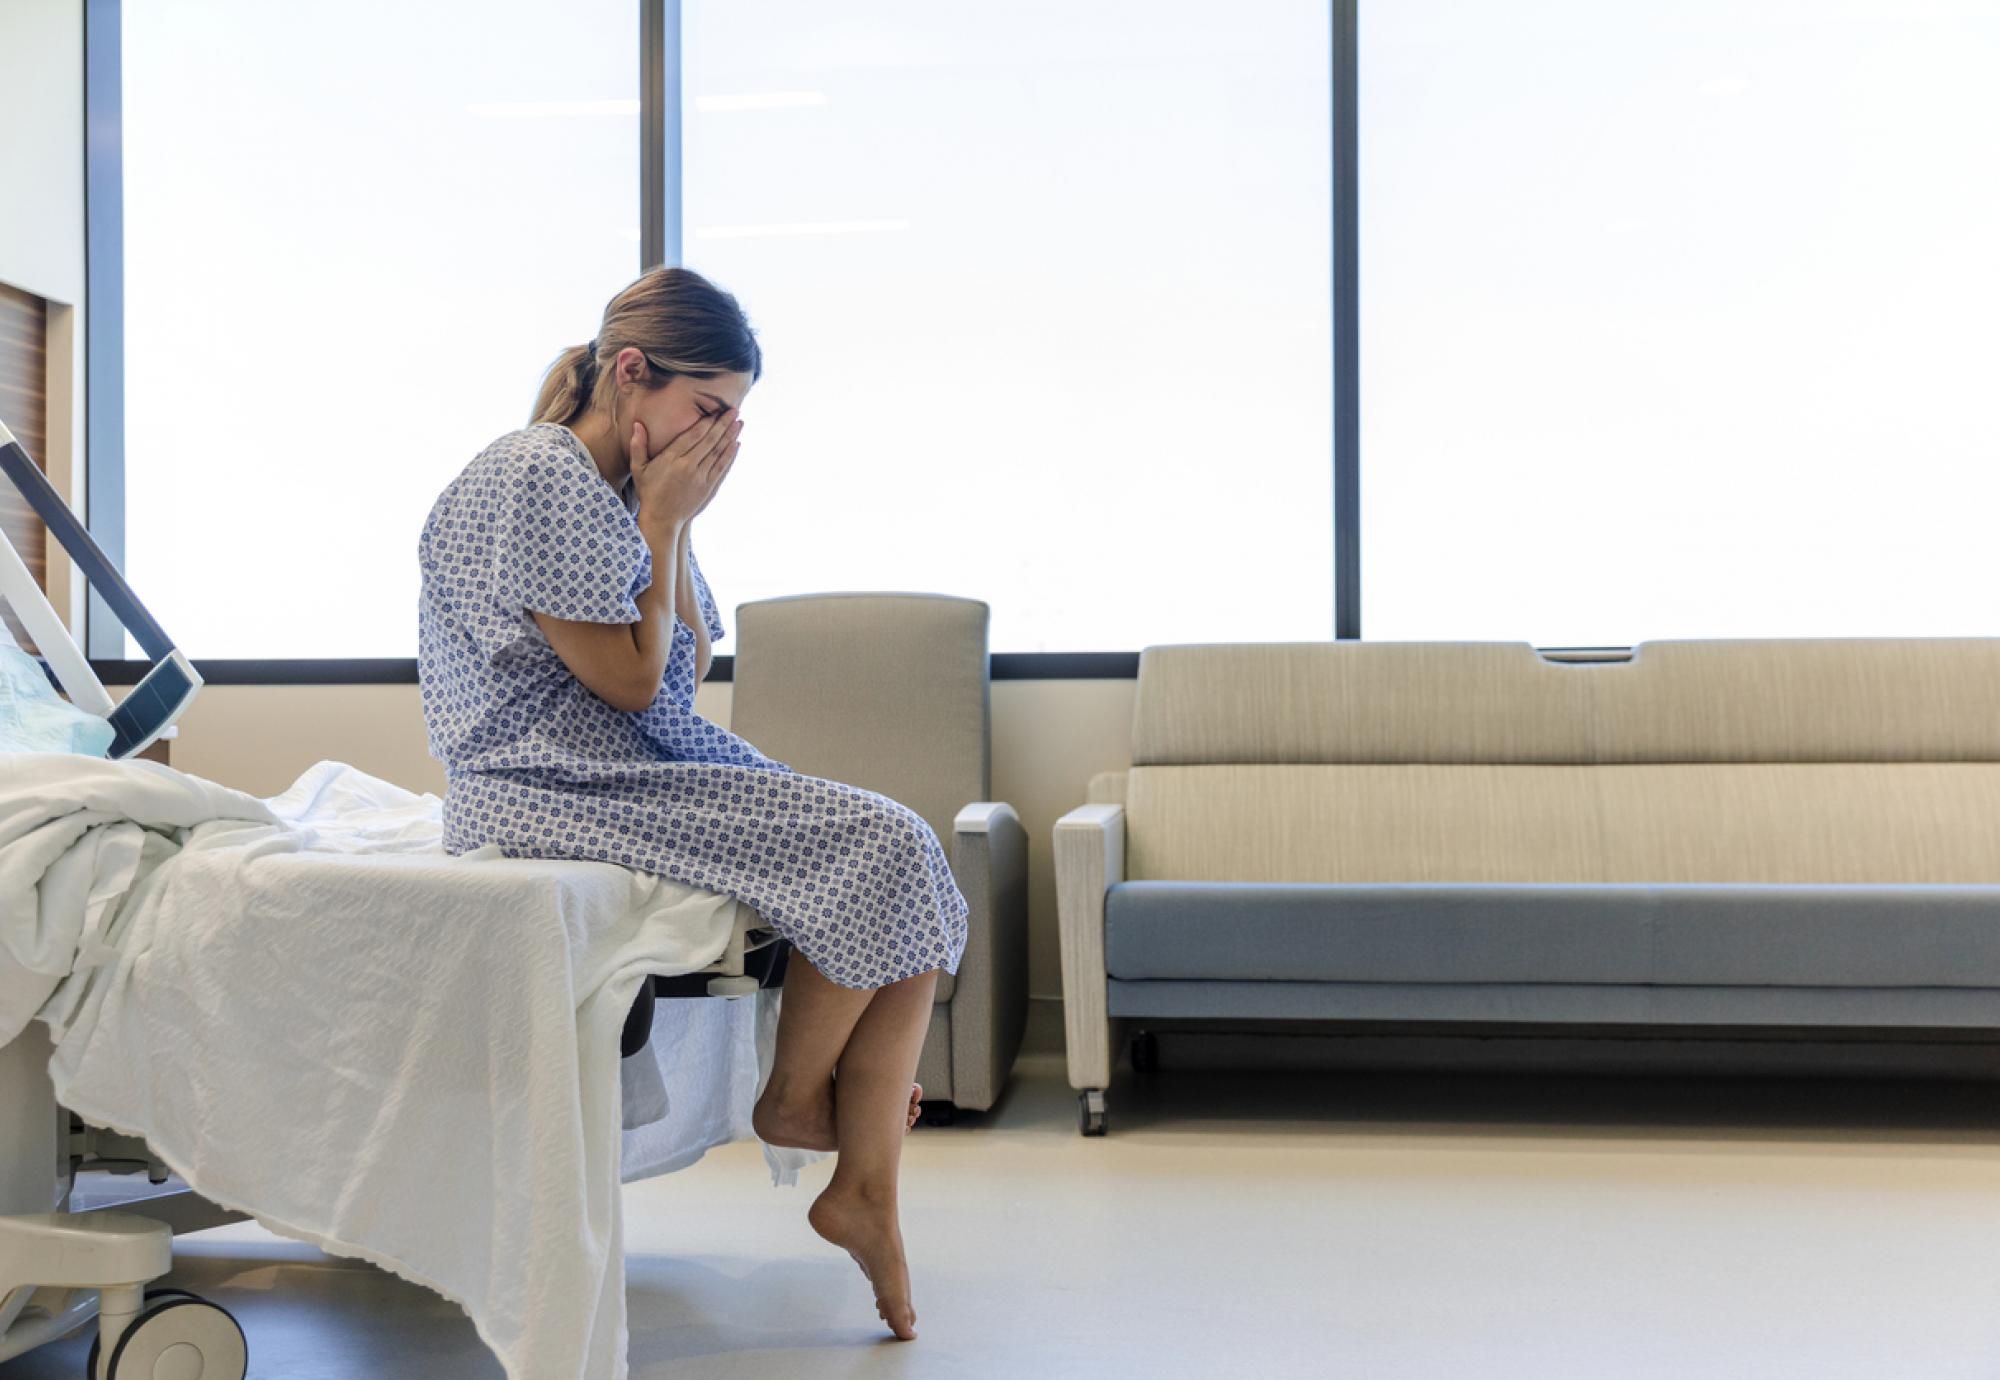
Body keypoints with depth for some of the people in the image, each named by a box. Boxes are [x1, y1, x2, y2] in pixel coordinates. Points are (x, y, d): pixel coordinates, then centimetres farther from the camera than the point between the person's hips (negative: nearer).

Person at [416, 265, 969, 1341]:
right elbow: (630, 681, -14)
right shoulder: (535, 478, -12)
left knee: (907, 869, -8)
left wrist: (668, 523, 2)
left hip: (655, 767, 10)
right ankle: (796, 1098, 2)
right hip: (556, 794, -9)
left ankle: (866, 1192, -8)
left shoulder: (628, 491, 17)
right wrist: (662, 522, -7)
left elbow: (689, 667, 11)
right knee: (880, 849, -21)